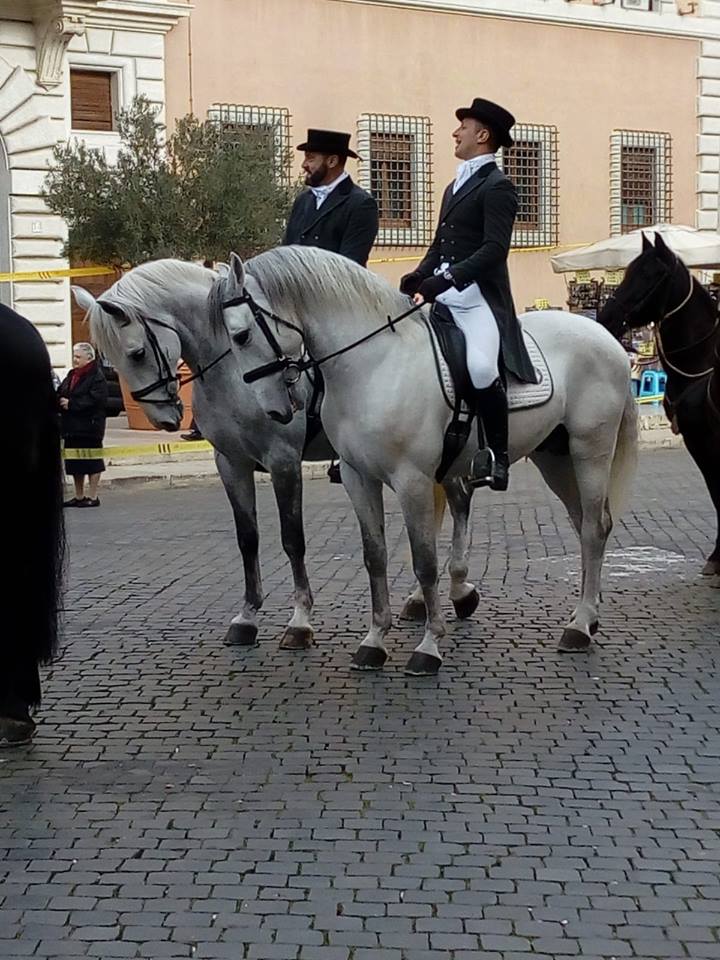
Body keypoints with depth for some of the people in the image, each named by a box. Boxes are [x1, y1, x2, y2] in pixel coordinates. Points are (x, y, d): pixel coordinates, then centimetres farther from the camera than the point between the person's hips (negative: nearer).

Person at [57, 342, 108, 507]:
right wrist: (59, 401, -6)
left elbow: (95, 400, -21)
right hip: (72, 426, 9)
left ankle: (93, 497, 5)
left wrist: (71, 404, -20)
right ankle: (79, 496, 23)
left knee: (92, 462, -1)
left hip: (89, 426, -9)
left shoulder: (97, 377, -11)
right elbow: (62, 393, 18)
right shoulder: (72, 375, 15)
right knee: (74, 462, 13)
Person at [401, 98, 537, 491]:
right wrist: (417, 278, 3)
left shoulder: (497, 186, -5)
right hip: (441, 297, 10)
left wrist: (445, 279, -26)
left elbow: (494, 250, -16)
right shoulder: (456, 186, 23)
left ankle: (496, 456, -15)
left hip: (478, 296, -9)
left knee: (481, 367, -29)